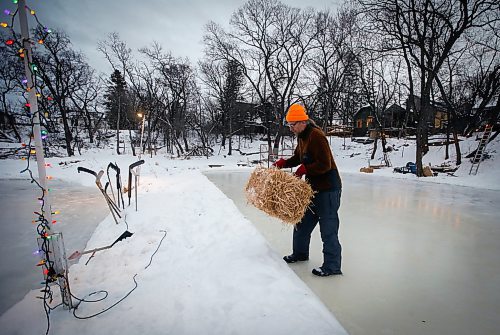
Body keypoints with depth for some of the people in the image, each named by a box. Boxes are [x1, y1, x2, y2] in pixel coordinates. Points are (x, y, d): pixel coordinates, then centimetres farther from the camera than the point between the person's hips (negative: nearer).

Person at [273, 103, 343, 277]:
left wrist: (304, 169, -20)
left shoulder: (316, 136, -20)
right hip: (314, 187, 10)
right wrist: (283, 162, 6)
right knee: (303, 221, 18)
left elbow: (325, 164, -24)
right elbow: (298, 158, 20)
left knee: (328, 227, -2)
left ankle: (332, 266, 12)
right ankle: (300, 253, 36)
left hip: (328, 188, -10)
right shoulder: (302, 136, 10)